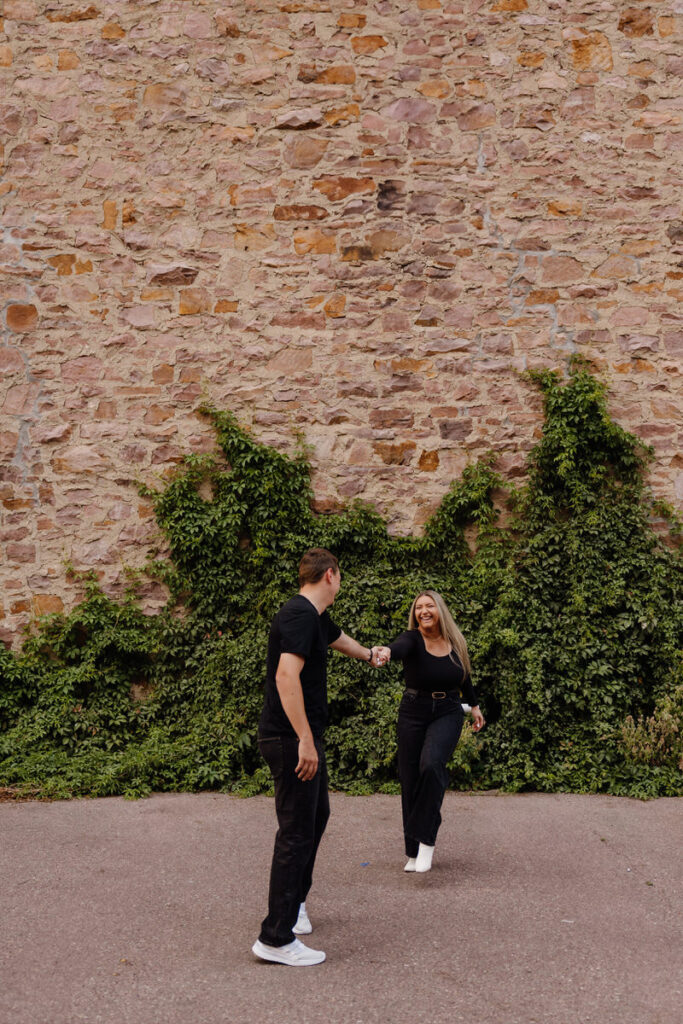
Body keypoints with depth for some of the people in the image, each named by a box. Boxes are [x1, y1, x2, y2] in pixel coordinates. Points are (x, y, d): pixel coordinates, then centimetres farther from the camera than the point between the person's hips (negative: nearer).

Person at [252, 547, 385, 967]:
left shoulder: (316, 617, 14)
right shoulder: (300, 615, -18)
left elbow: (340, 639, 38)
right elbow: (286, 675, -29)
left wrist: (369, 654, 58)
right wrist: (305, 740, -30)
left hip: (304, 739, 11)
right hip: (291, 740, -11)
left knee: (317, 815, 22)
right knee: (297, 833, -6)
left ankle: (295, 901, 38)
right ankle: (276, 938, 1)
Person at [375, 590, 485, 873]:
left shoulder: (455, 642, 0)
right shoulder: (413, 639, -10)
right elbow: (400, 647, -36)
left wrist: (474, 705, 27)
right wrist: (386, 652, -59)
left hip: (447, 714, 0)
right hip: (413, 714, 0)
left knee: (432, 763, -26)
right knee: (410, 781, 2)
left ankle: (426, 840, -18)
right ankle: (414, 852, 18)